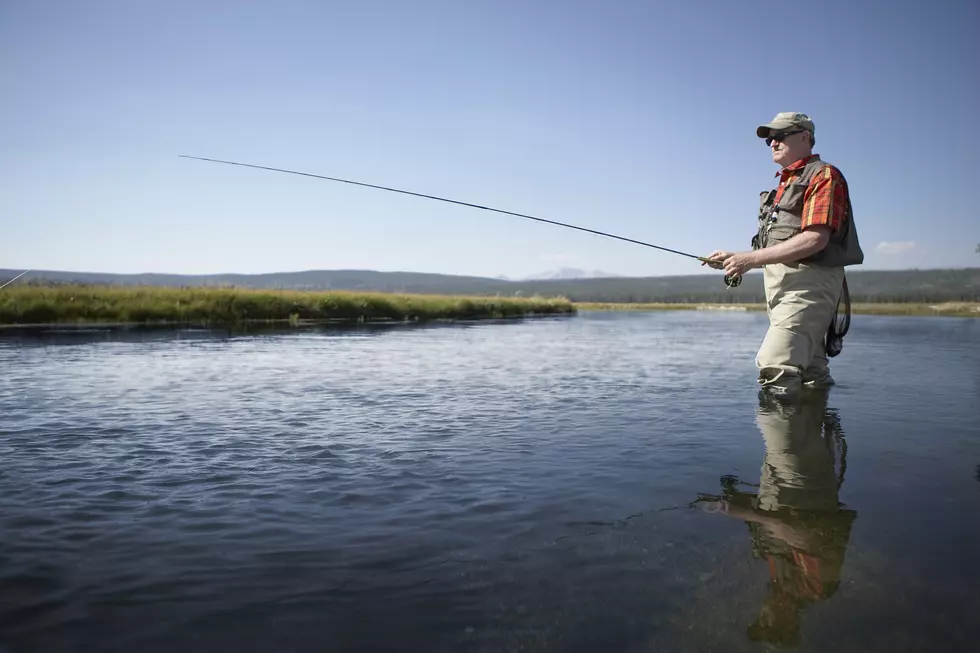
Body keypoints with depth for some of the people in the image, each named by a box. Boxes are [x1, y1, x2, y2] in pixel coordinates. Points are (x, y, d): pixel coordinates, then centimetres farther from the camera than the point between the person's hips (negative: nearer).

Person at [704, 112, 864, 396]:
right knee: (811, 374, 13)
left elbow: (815, 239, -18)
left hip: (807, 283, -10)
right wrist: (734, 259, 5)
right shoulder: (784, 184, 25)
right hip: (781, 285, 10)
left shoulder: (823, 175, -3)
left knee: (775, 368, -23)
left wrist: (750, 258, -20)